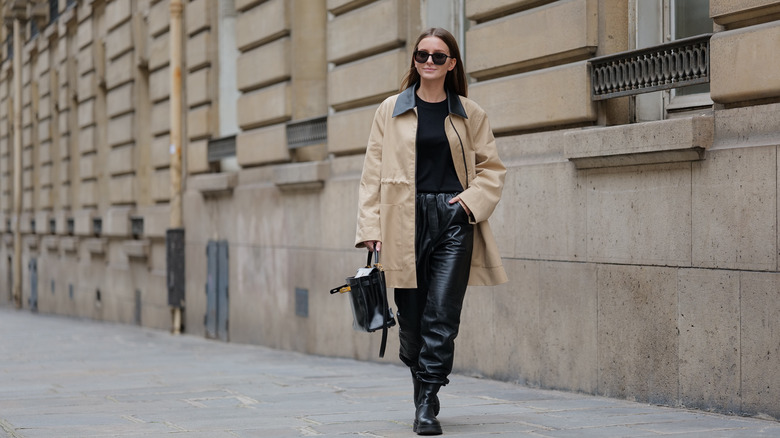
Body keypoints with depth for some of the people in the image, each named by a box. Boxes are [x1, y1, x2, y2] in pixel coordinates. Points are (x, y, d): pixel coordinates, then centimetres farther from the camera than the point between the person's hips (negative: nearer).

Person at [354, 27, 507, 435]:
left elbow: (492, 167, 13)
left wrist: (473, 199, -5)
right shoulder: (391, 110, 8)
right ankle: (422, 383, 27)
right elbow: (373, 172, 6)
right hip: (405, 220, 0)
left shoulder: (469, 114, 9)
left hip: (453, 220, 0)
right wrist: (370, 226, -3)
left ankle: (427, 405, -6)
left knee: (442, 314, -9)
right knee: (411, 315, 3)